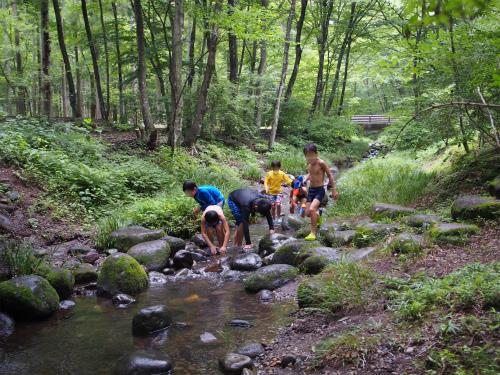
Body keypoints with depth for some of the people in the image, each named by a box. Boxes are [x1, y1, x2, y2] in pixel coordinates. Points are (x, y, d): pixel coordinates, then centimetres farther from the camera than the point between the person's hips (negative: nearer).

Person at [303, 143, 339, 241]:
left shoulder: (321, 163, -16)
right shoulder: (309, 163, 3)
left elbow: (330, 175, -8)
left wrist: (334, 190, -6)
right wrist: (304, 179, 9)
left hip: (320, 190, -7)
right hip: (311, 190, 7)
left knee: (312, 209, -25)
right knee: (307, 213, 6)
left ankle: (313, 233, -15)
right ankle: (317, 217, 41)